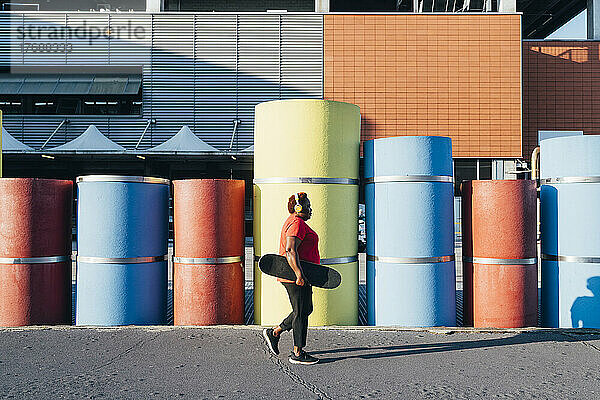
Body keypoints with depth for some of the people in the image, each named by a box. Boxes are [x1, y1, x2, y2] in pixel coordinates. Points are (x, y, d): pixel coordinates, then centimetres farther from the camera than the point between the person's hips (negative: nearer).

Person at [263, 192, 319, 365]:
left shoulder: (294, 221, 18)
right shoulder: (297, 224, -16)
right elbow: (290, 251, -27)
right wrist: (298, 273, -31)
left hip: (297, 275, 11)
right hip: (295, 277, -11)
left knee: (306, 309, 16)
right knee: (301, 312, -3)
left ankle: (274, 332, 23)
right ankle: (297, 354, 5)